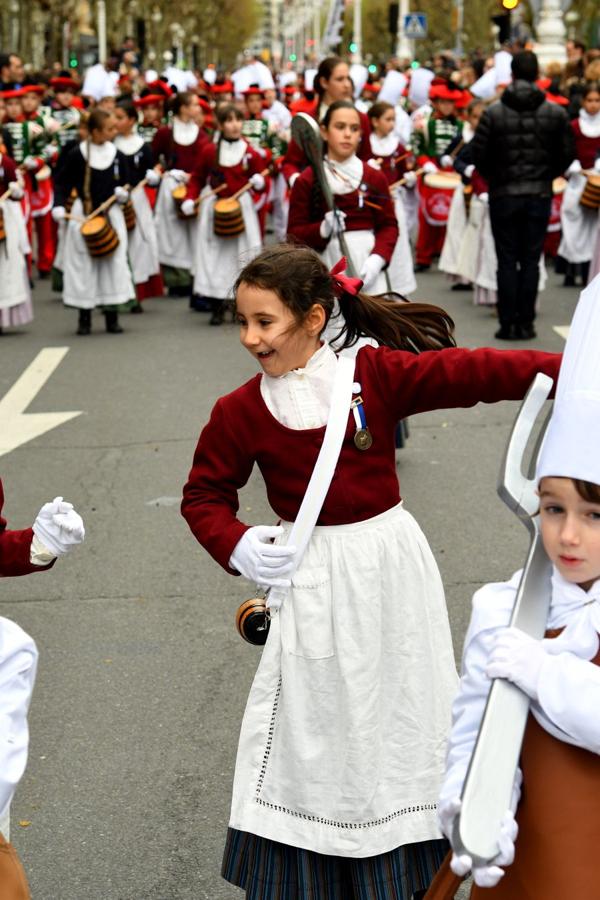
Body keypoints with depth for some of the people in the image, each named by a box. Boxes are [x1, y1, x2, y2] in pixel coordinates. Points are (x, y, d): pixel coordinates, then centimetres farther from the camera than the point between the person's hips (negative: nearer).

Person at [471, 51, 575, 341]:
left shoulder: (494, 112, -6)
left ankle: (507, 324, 4)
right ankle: (525, 323, 7)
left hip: (503, 196, -1)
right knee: (531, 261, 6)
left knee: (507, 261, 5)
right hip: (539, 196, 1)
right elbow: (567, 153, 1)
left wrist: (494, 178, 10)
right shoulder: (556, 113, -1)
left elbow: (478, 153, -7)